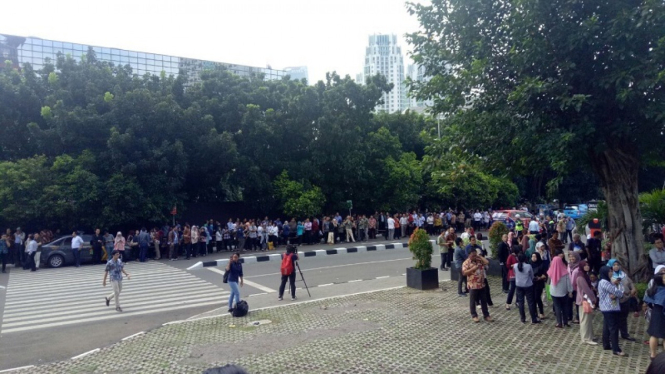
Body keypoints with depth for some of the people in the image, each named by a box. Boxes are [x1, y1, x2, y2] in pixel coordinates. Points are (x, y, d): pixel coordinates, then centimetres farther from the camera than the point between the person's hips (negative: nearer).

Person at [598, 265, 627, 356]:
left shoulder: (608, 281, 16)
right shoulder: (604, 282, -16)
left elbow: (621, 292, 7)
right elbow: (617, 292, -19)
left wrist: (615, 295, -14)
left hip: (608, 308, 10)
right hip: (609, 309, -10)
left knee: (607, 327, 15)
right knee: (613, 328, -9)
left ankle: (606, 345, 23)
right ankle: (616, 350, -8)